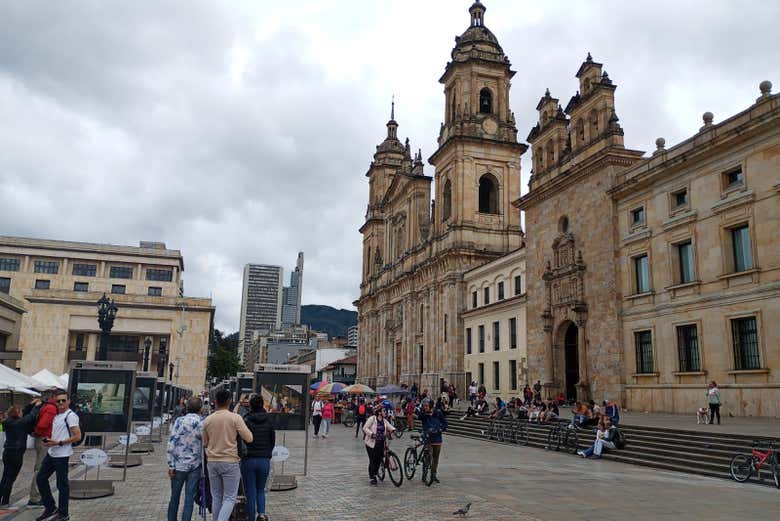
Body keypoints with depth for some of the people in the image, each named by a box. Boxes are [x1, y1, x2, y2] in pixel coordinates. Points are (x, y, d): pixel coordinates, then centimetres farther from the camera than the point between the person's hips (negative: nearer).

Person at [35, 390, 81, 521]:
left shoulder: (71, 416, -13)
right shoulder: (56, 415, 12)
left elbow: (77, 436, -19)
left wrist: (58, 443, -19)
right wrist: (48, 439, 8)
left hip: (62, 455, -9)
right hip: (51, 453, 9)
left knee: (62, 484, 0)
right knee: (40, 478, 14)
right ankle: (50, 508, 27)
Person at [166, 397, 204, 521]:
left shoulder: (179, 421, -5)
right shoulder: (203, 423, -4)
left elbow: (171, 443, -8)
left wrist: (171, 465, -4)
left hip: (179, 465, 1)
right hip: (195, 465, -1)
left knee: (175, 497, 15)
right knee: (189, 498, 5)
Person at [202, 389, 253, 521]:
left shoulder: (207, 420, 3)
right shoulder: (235, 418, -10)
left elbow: (205, 443, 15)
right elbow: (249, 438, -10)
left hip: (212, 462, 4)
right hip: (230, 462, -4)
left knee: (216, 497, 14)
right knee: (229, 498, 1)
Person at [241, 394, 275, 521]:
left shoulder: (246, 420, -11)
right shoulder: (268, 421, 0)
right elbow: (273, 441, 8)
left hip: (249, 460, -3)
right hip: (265, 460, 3)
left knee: (250, 492, 9)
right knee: (261, 490, 17)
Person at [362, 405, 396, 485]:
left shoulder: (384, 421, 8)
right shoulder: (372, 419, -10)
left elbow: (390, 427, 8)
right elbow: (365, 428, -12)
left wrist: (392, 430, -16)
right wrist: (372, 434, -26)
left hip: (381, 443, 5)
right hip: (371, 443, -5)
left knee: (379, 459, 6)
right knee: (373, 460, -3)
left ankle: (374, 474, 28)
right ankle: (371, 478, 12)